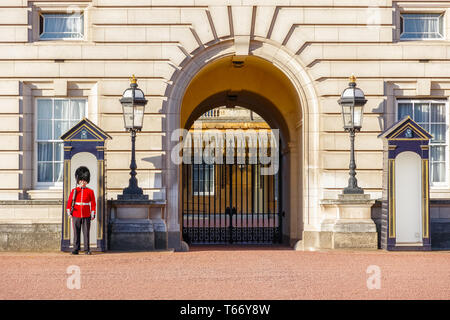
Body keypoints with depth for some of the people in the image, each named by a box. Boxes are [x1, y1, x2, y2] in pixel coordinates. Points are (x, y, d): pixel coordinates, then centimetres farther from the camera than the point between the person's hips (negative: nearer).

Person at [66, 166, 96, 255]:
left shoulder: (90, 191, 5)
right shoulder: (74, 191, 6)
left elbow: (93, 203, 3)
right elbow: (69, 202, 5)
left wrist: (93, 214, -3)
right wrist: (69, 212, -4)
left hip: (86, 216, -1)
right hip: (76, 215, 1)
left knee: (86, 233, 0)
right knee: (76, 233, 2)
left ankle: (87, 250, 3)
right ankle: (76, 249, 7)